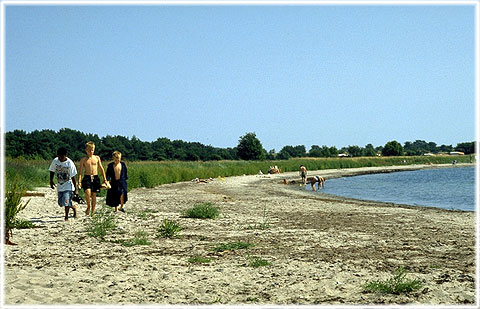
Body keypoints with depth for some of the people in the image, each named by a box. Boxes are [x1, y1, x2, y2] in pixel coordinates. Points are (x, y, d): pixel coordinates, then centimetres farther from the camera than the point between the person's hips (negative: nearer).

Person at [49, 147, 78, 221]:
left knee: (66, 201, -17)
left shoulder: (70, 163, -17)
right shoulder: (55, 161, -6)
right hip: (59, 186, 5)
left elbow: (73, 177, -12)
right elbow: (52, 171, 12)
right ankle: (74, 208, 33)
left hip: (68, 186, -5)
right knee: (61, 203, 8)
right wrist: (51, 181, -1)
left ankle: (66, 217, 2)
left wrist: (75, 189, -9)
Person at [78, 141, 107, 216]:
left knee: (94, 195, 5)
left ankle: (93, 211, 17)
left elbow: (101, 169, 13)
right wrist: (79, 182, -6)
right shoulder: (83, 159, 3)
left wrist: (104, 178, 8)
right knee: (87, 192, -25)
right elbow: (80, 171, 2)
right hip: (87, 178, -2)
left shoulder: (97, 158, 8)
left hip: (95, 178, 2)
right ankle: (88, 206, -1)